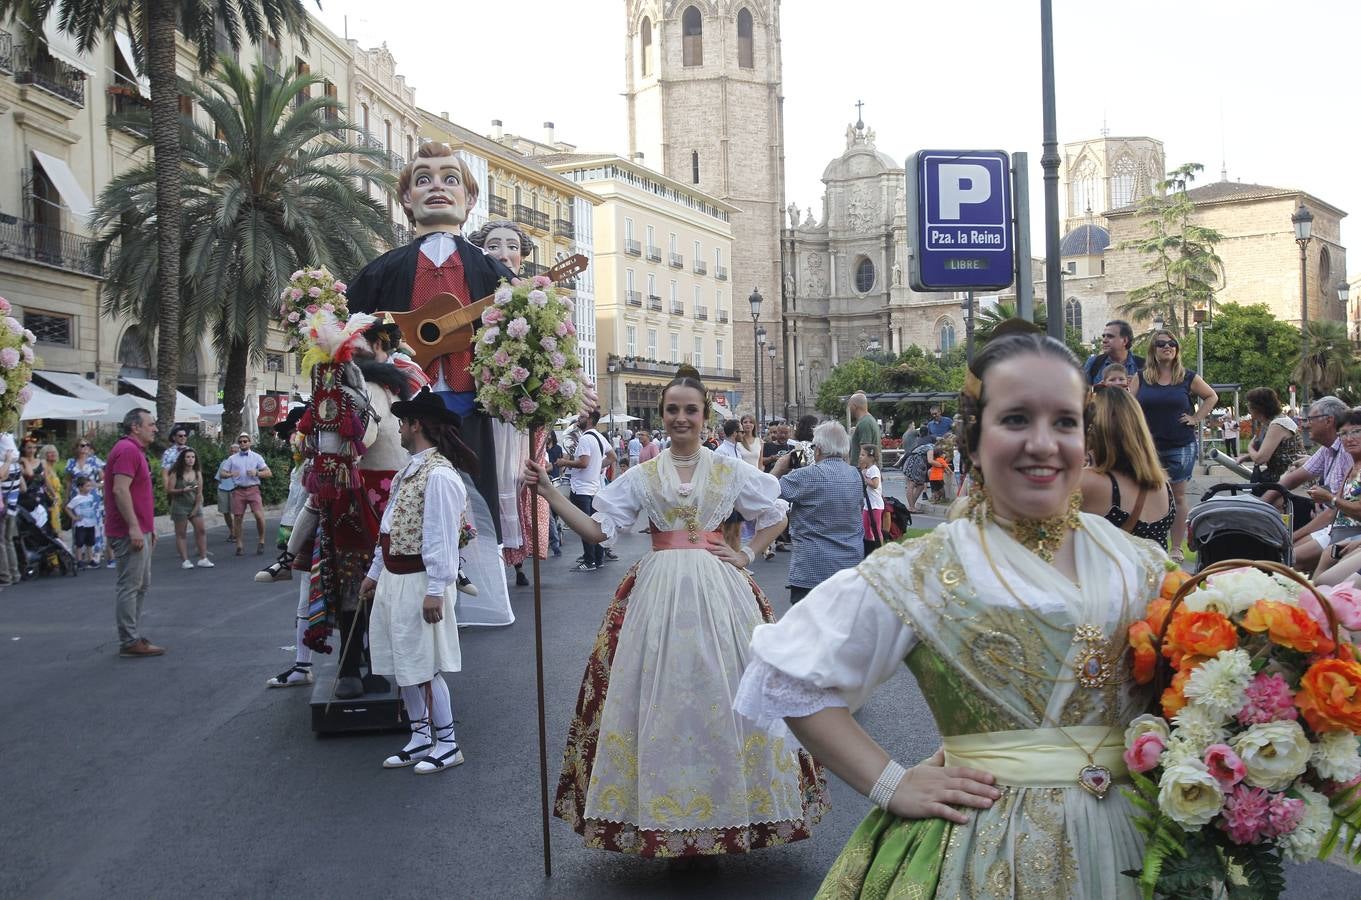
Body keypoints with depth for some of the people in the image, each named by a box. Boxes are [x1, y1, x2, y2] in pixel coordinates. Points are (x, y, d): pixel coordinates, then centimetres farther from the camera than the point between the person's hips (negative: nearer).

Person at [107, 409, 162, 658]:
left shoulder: (136, 450, 19)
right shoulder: (127, 450, -15)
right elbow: (120, 490, -24)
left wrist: (149, 527, 23)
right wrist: (134, 527, -25)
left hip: (140, 531, 11)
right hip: (130, 533, -11)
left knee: (142, 585, 15)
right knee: (130, 587, -6)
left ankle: (133, 636, 22)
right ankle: (130, 643, -2)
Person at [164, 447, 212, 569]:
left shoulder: (198, 473, 2)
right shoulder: (176, 473, -7)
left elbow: (199, 493, 1)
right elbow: (169, 490, -9)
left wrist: (196, 508, -5)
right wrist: (182, 490, -24)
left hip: (195, 505, 4)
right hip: (179, 505, -4)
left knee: (201, 530, -2)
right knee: (181, 533, 1)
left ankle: (203, 558, 2)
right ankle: (184, 560, 3)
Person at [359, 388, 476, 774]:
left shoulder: (439, 475, -19)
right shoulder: (410, 470, 12)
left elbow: (442, 537, -21)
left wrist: (435, 591, -23)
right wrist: (375, 573, 20)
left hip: (419, 582, -10)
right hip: (393, 580, 10)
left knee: (423, 666, -1)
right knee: (402, 664, 15)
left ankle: (447, 744, 11)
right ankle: (421, 738, 27)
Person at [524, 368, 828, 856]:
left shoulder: (730, 471, 6)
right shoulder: (642, 476, 7)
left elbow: (777, 515, 15)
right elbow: (596, 528, 2)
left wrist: (746, 555, 3)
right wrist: (548, 490, -5)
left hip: (719, 593, 0)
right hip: (658, 594, 1)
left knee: (719, 697, 0)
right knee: (660, 700, 0)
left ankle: (724, 802, 14)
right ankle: (664, 818, 11)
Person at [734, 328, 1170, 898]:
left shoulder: (1141, 566, 2)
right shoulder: (922, 574, -8)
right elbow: (789, 676, -5)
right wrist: (890, 784, -9)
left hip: (1130, 839, 4)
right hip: (982, 850, -3)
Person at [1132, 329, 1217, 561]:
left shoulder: (1188, 378, 5)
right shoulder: (1141, 377, 6)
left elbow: (1212, 396, 16)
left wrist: (1197, 418, 4)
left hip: (1181, 447, 0)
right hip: (1149, 447, 0)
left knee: (1178, 497, 3)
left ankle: (1177, 548, 9)